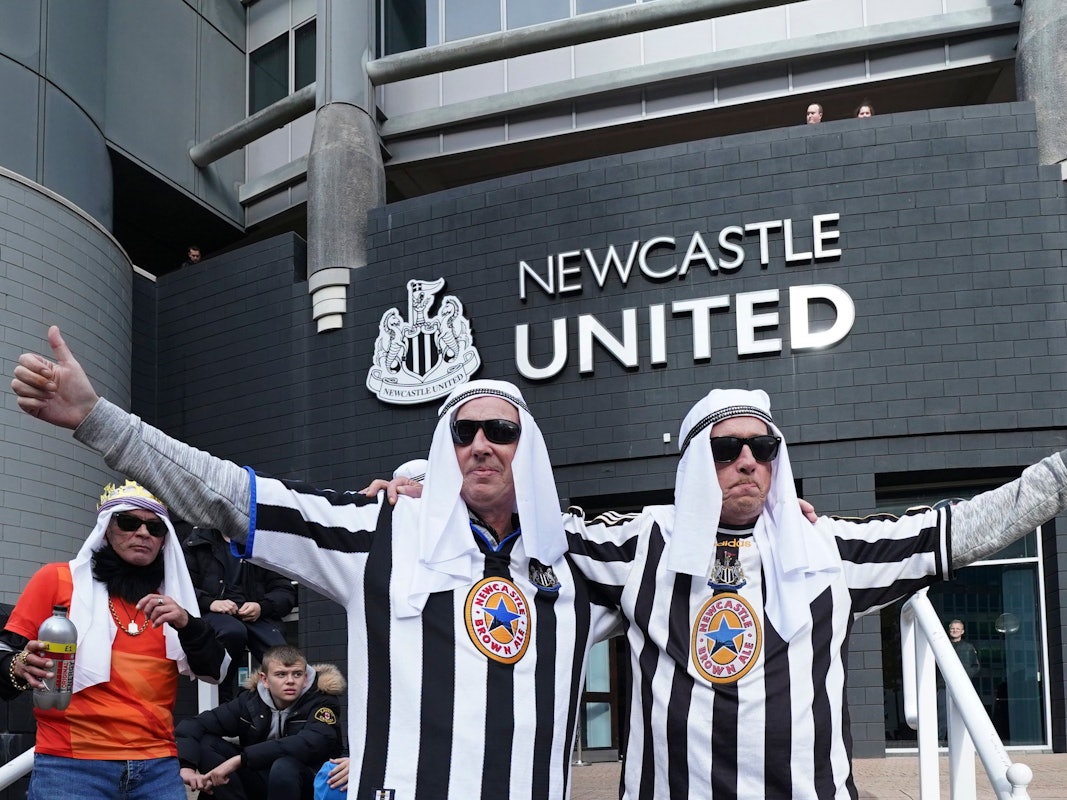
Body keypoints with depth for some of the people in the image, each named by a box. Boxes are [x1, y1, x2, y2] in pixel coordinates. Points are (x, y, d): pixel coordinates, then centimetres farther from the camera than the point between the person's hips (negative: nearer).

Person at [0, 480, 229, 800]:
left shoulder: (171, 598, 13)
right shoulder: (57, 579, 3)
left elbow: (213, 671, 6)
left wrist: (185, 623, -13)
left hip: (158, 767, 3)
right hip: (71, 765, -3)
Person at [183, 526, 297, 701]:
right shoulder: (197, 542, 15)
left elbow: (286, 591, 11)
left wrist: (261, 607, -10)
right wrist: (210, 603, -15)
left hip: (255, 614, 1)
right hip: (212, 613, -1)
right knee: (233, 630, -38)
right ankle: (224, 703, -22)